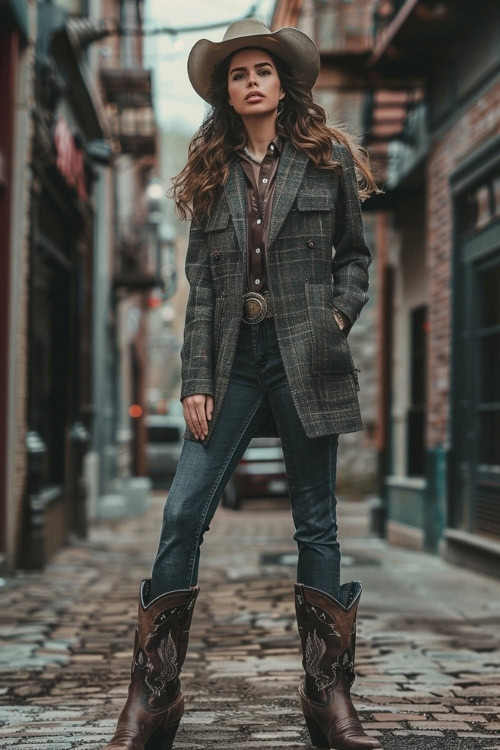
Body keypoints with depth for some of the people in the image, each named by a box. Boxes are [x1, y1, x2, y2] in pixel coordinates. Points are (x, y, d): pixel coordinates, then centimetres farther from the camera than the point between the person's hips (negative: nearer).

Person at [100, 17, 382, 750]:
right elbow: (199, 284, 7)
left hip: (303, 357, -2)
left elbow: (355, 254, 14)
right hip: (233, 356, 2)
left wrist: (339, 317, -5)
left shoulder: (327, 158, 8)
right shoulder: (211, 173, 12)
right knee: (182, 516, -6)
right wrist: (195, 382, -1)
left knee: (317, 524, 3)